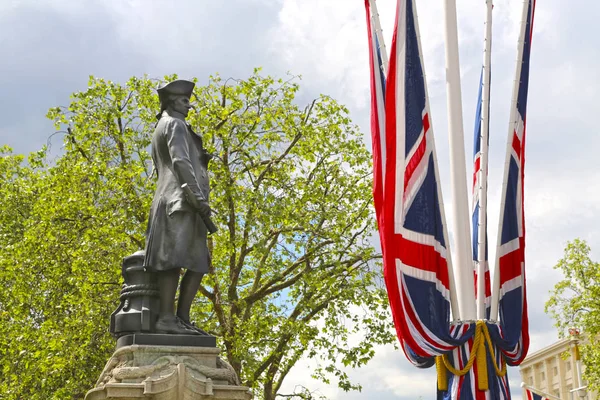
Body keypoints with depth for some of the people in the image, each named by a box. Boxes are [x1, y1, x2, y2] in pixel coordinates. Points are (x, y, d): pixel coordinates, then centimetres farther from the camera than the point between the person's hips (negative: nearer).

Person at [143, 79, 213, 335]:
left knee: (198, 264, 4)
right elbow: (180, 161, -15)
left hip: (174, 202, 10)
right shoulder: (175, 125, -1)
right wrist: (199, 196, -22)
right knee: (173, 260, -16)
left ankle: (182, 320, -3)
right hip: (182, 201, -10)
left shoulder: (161, 131, 30)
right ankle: (167, 318, -20)